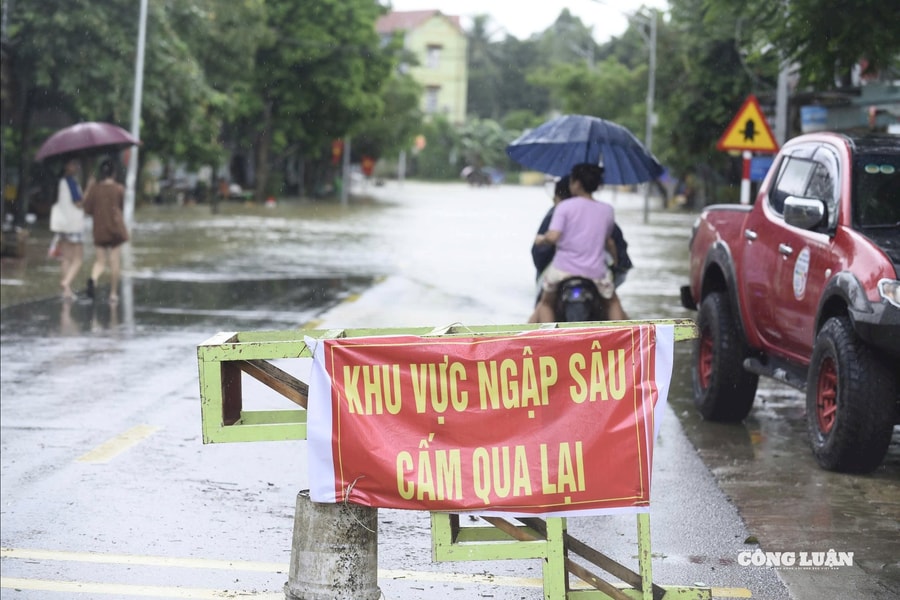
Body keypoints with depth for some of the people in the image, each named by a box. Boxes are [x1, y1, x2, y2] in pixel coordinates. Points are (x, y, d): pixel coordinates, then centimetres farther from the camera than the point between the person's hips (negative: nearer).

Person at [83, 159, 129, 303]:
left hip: (99, 230, 2)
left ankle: (93, 278, -23)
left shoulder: (94, 188, -3)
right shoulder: (119, 189, -5)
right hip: (116, 228, -2)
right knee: (115, 262, 6)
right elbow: (122, 208, 6)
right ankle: (113, 293, 9)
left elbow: (88, 209, -1)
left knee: (100, 260, 8)